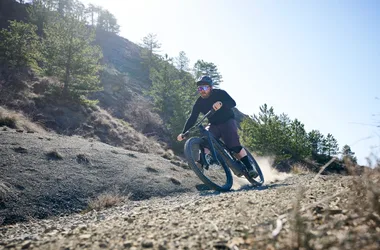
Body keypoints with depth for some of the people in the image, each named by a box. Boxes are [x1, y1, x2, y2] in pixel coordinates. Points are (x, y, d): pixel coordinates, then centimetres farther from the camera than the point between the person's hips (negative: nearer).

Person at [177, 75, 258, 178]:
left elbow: (233, 103, -27)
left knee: (234, 145, -21)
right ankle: (201, 164, -10)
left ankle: (249, 167, -14)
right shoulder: (199, 102, -5)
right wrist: (183, 133, -17)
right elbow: (192, 119, -7)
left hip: (227, 121, -4)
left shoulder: (219, 93, -15)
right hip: (214, 125, 4)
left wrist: (221, 103, -47)